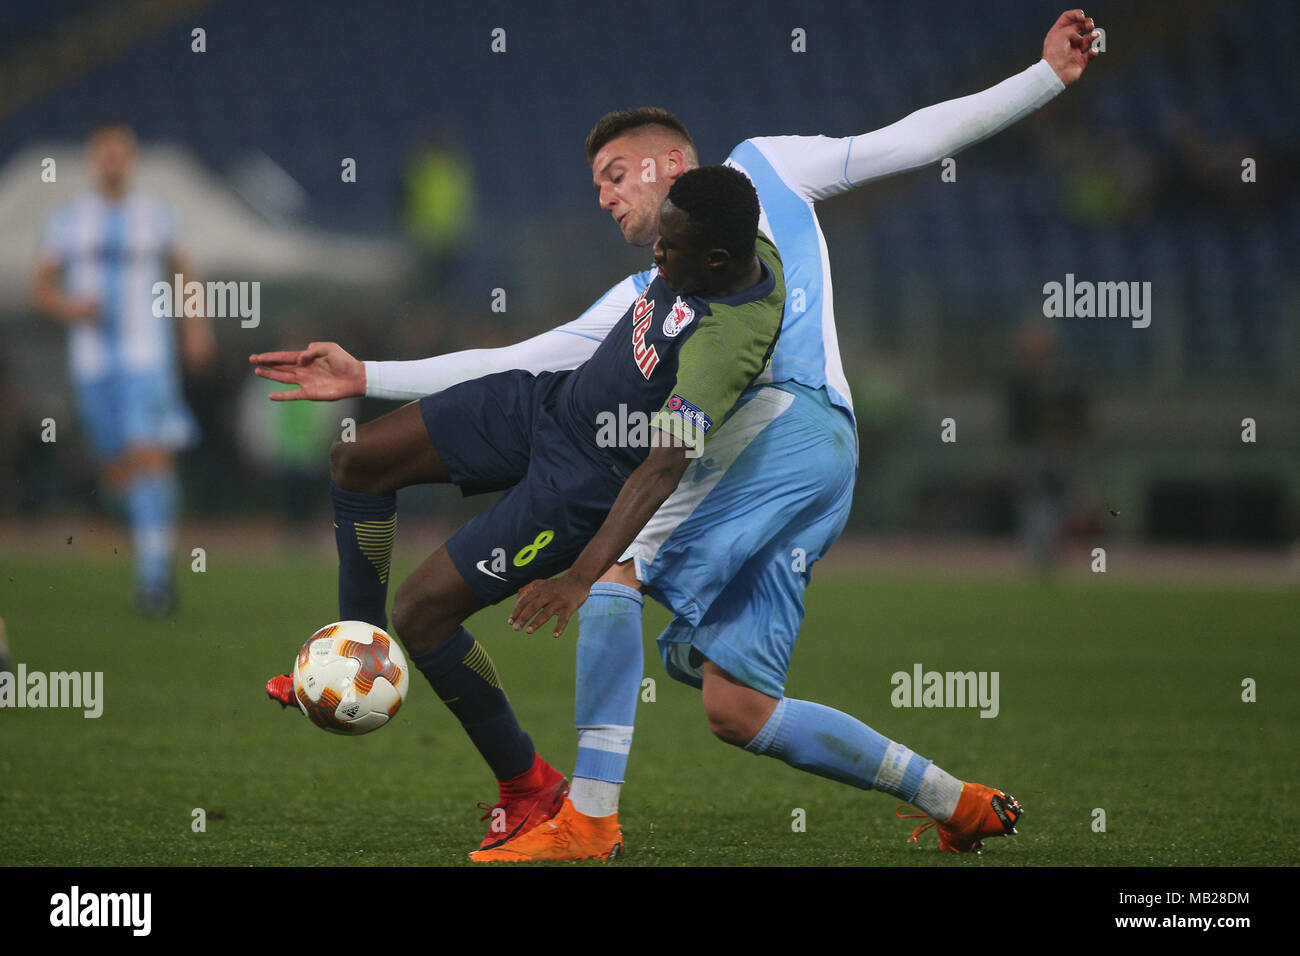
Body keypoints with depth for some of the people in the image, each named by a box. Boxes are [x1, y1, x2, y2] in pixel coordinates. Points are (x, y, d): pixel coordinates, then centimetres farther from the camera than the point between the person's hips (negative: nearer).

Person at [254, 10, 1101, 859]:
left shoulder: (761, 172, 21)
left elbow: (914, 140, 19)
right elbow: (514, 361, 30)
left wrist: (1048, 77, 13)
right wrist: (366, 378, 24)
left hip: (794, 415, -7)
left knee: (614, 557, -20)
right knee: (734, 710, -2)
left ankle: (589, 818, -24)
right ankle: (957, 804, 8)